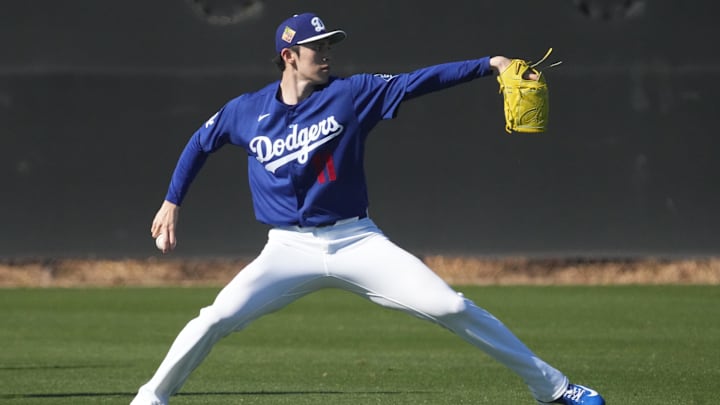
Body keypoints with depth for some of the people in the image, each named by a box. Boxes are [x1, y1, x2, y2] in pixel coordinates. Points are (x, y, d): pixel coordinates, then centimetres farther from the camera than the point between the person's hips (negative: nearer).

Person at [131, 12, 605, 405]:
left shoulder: (351, 94, -4)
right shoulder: (247, 111, 1)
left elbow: (417, 82, -13)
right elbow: (202, 142, 18)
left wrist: (489, 65, -22)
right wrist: (172, 202, 18)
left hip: (356, 242, -1)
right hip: (289, 249, 1)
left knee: (449, 307, -11)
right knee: (215, 319, -15)